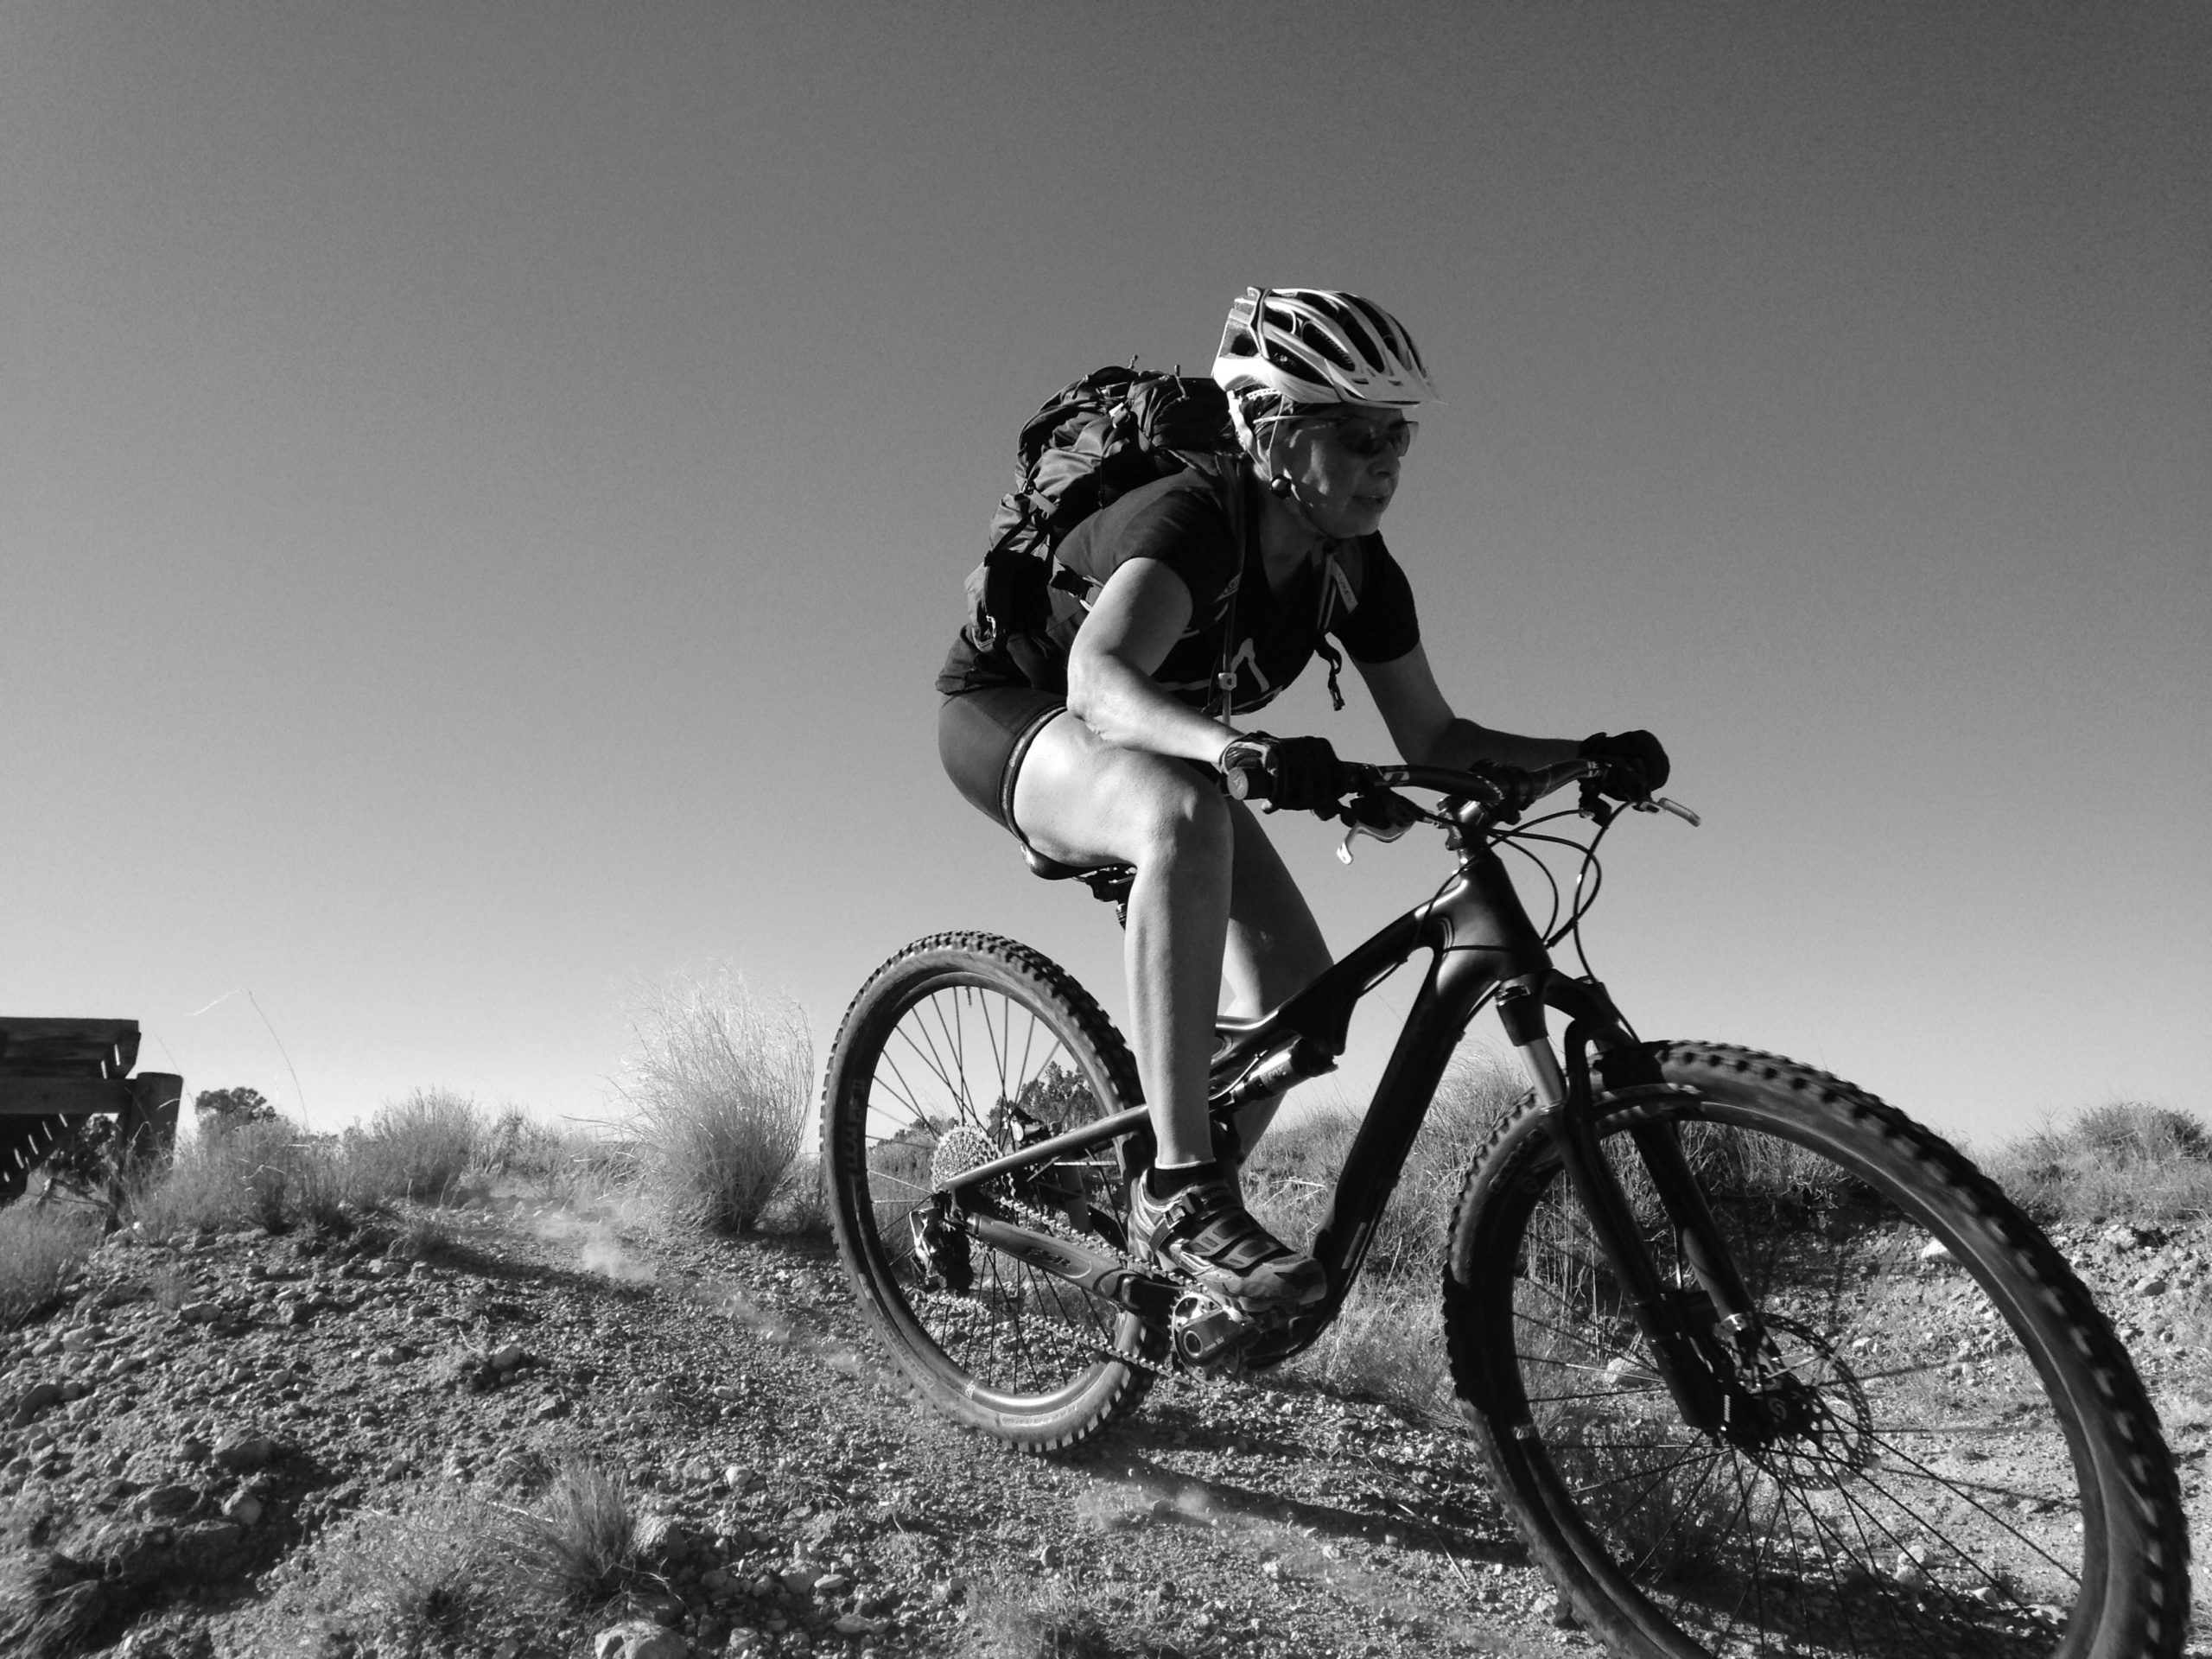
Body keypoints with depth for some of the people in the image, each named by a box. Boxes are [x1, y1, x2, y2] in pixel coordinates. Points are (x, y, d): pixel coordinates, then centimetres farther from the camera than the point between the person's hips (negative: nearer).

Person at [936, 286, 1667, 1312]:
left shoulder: (1356, 571, -11)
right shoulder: (1191, 519, -31)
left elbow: (1434, 740, -5)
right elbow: (1099, 677, -50)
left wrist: (1587, 757, -19)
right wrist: (1244, 750, -67)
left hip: (1155, 751, 7)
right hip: (1009, 710, -7)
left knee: (1296, 988, -8)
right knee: (1186, 819, -41)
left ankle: (1160, 1219, 12)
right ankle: (1183, 1193, -37)